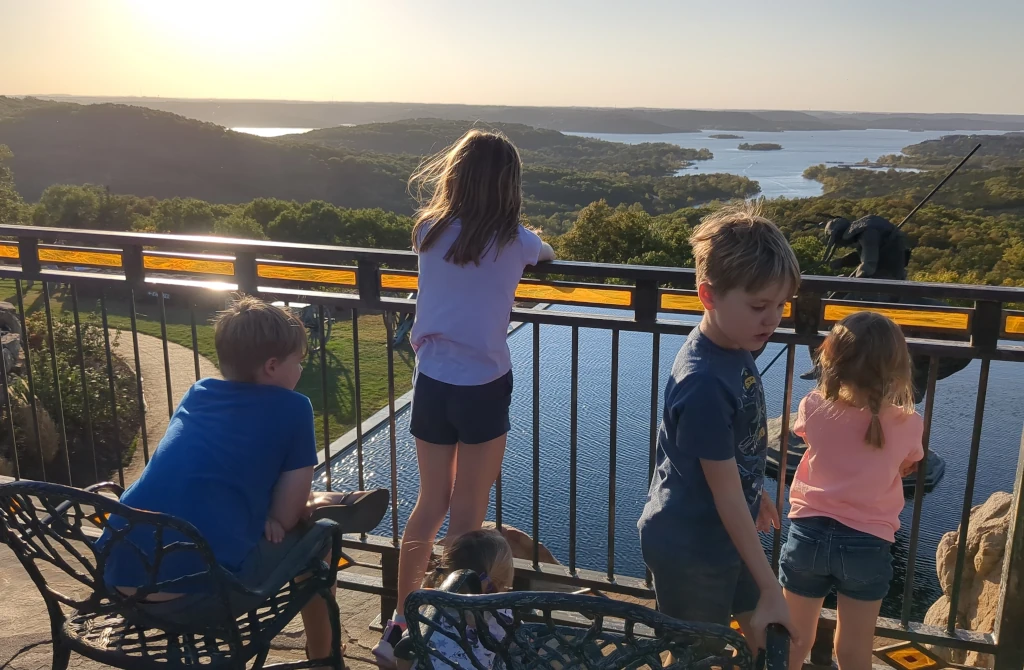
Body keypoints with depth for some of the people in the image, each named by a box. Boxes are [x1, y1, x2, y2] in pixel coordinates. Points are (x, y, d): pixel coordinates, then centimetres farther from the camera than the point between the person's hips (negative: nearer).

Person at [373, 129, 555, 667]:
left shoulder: (429, 231, -1)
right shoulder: (514, 240, -6)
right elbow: (549, 257, 17)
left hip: (431, 385, 3)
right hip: (484, 389, -3)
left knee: (430, 505, 18)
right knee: (467, 517, 9)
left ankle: (399, 624, 25)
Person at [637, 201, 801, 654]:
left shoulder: (736, 348, -7)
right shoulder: (703, 384, -33)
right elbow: (726, 496, -27)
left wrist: (757, 493, 24)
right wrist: (770, 589, -20)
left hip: (728, 533, 8)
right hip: (689, 547, -8)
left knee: (765, 633, 24)